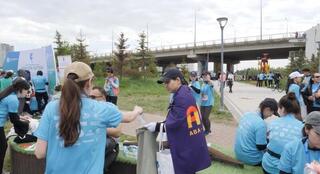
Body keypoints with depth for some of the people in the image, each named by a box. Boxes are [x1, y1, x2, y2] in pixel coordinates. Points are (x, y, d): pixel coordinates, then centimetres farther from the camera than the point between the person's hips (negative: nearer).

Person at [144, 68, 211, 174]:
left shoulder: (181, 97, -22)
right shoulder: (186, 92, 8)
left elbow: (174, 123, -22)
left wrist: (157, 126, -10)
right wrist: (160, 123, 4)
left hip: (186, 146, -9)